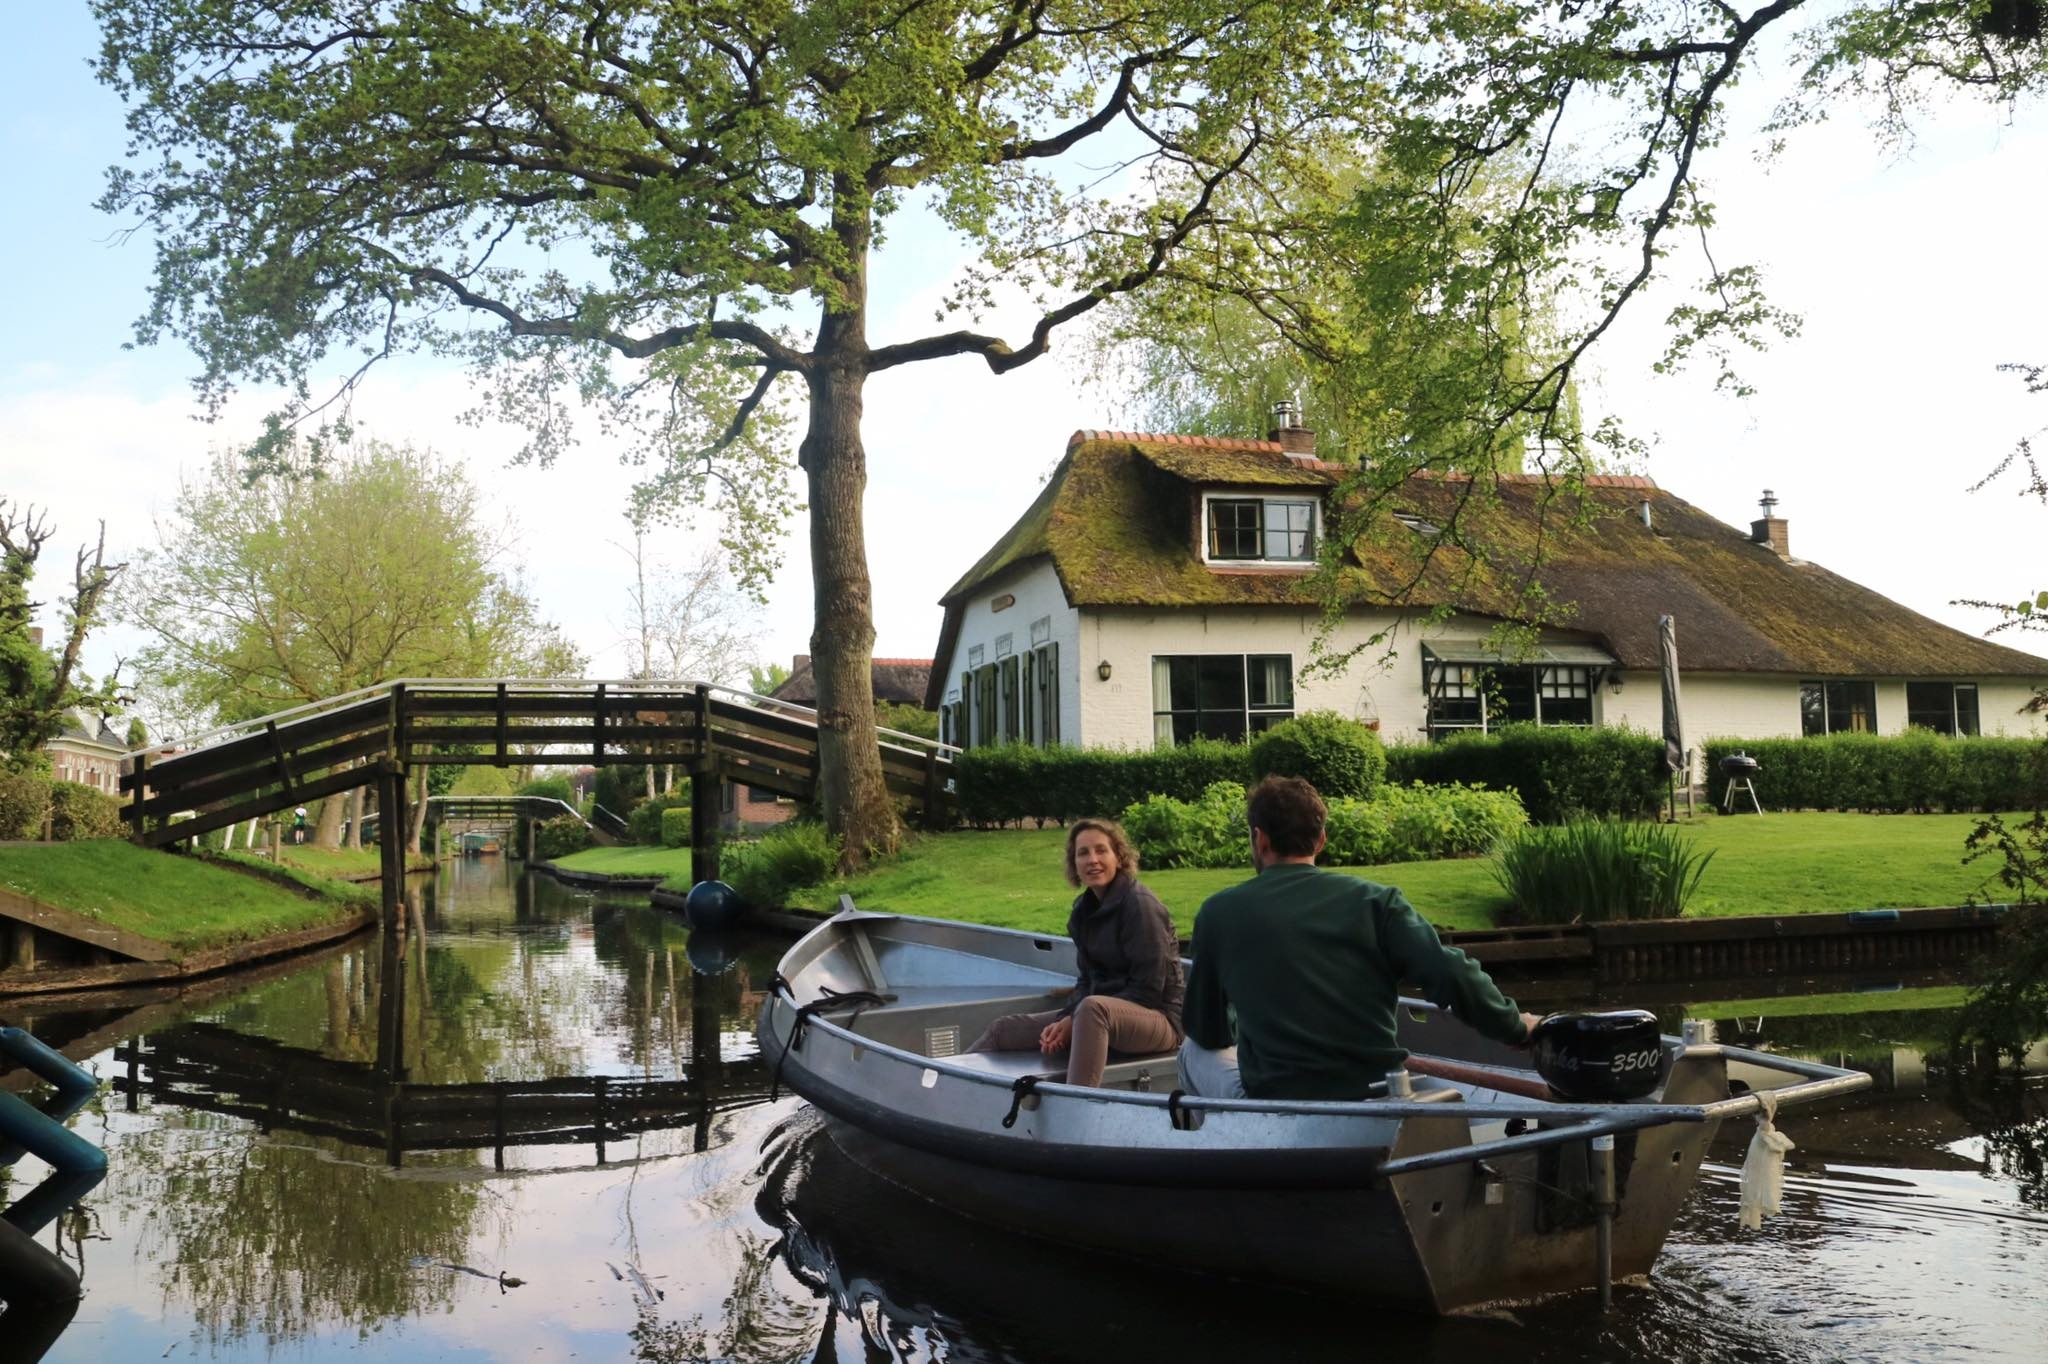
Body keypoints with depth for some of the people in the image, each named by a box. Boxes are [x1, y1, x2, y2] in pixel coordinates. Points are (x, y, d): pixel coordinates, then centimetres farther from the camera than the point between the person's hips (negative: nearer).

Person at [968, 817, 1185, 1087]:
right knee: (1004, 1029, 4)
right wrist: (1067, 1020, -7)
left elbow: (1148, 990, -17)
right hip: (1106, 1016, 8)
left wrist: (1075, 1022, -18)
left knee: (1093, 1008, -40)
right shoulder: (1085, 909, 10)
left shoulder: (1140, 905, -14)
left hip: (1159, 1019, -8)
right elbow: (1088, 980, 14)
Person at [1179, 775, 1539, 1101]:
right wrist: (1516, 1027, 8)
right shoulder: (1374, 900, 0)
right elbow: (1452, 977, -10)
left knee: (1194, 1051, 26)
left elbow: (1207, 1032, 10)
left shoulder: (1220, 912, -1)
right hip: (1377, 1107, 3)